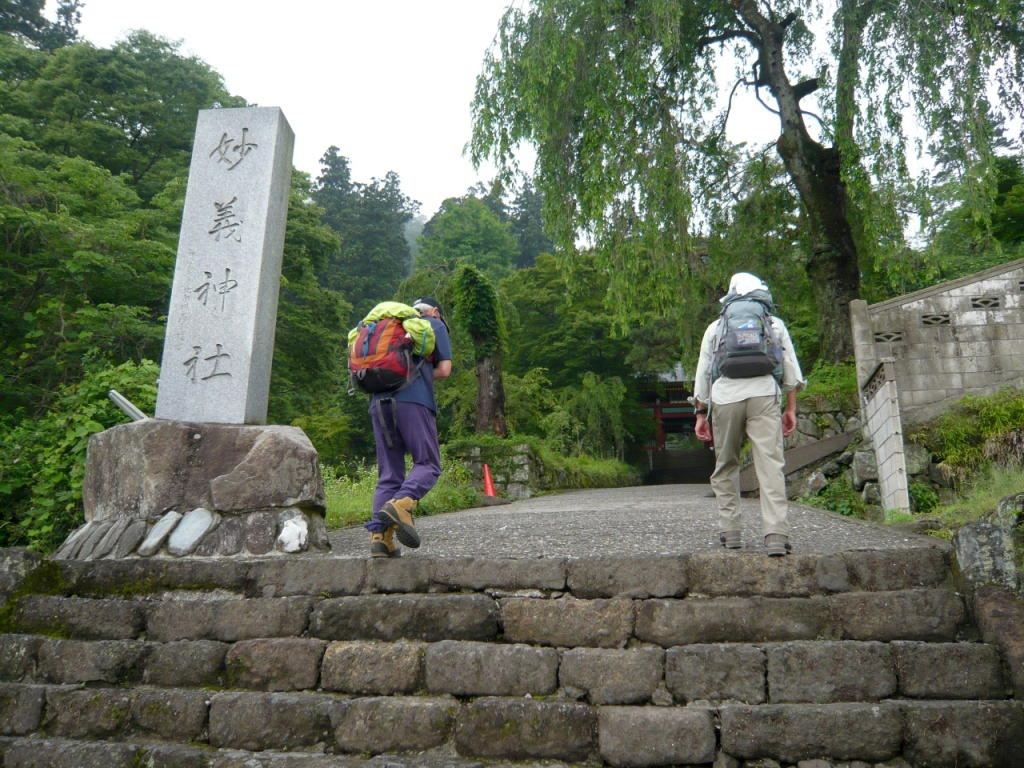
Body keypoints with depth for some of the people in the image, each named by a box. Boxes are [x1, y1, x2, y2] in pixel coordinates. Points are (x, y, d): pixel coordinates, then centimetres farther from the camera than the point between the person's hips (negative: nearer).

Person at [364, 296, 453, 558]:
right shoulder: (435, 325, 18)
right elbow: (444, 370, 8)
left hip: (379, 401, 5)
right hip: (414, 399, -5)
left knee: (388, 474, 6)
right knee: (428, 464, -3)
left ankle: (380, 535, -7)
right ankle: (400, 504, -30)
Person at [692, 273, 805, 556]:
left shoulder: (716, 328, 21)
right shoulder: (775, 325, 22)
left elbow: (702, 373, 16)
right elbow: (791, 369, 16)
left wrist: (701, 414, 18)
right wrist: (791, 408, 17)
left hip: (724, 398, 0)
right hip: (764, 395, 0)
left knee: (725, 466, 12)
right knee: (770, 464, -8)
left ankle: (730, 531, 12)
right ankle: (776, 534, -19)